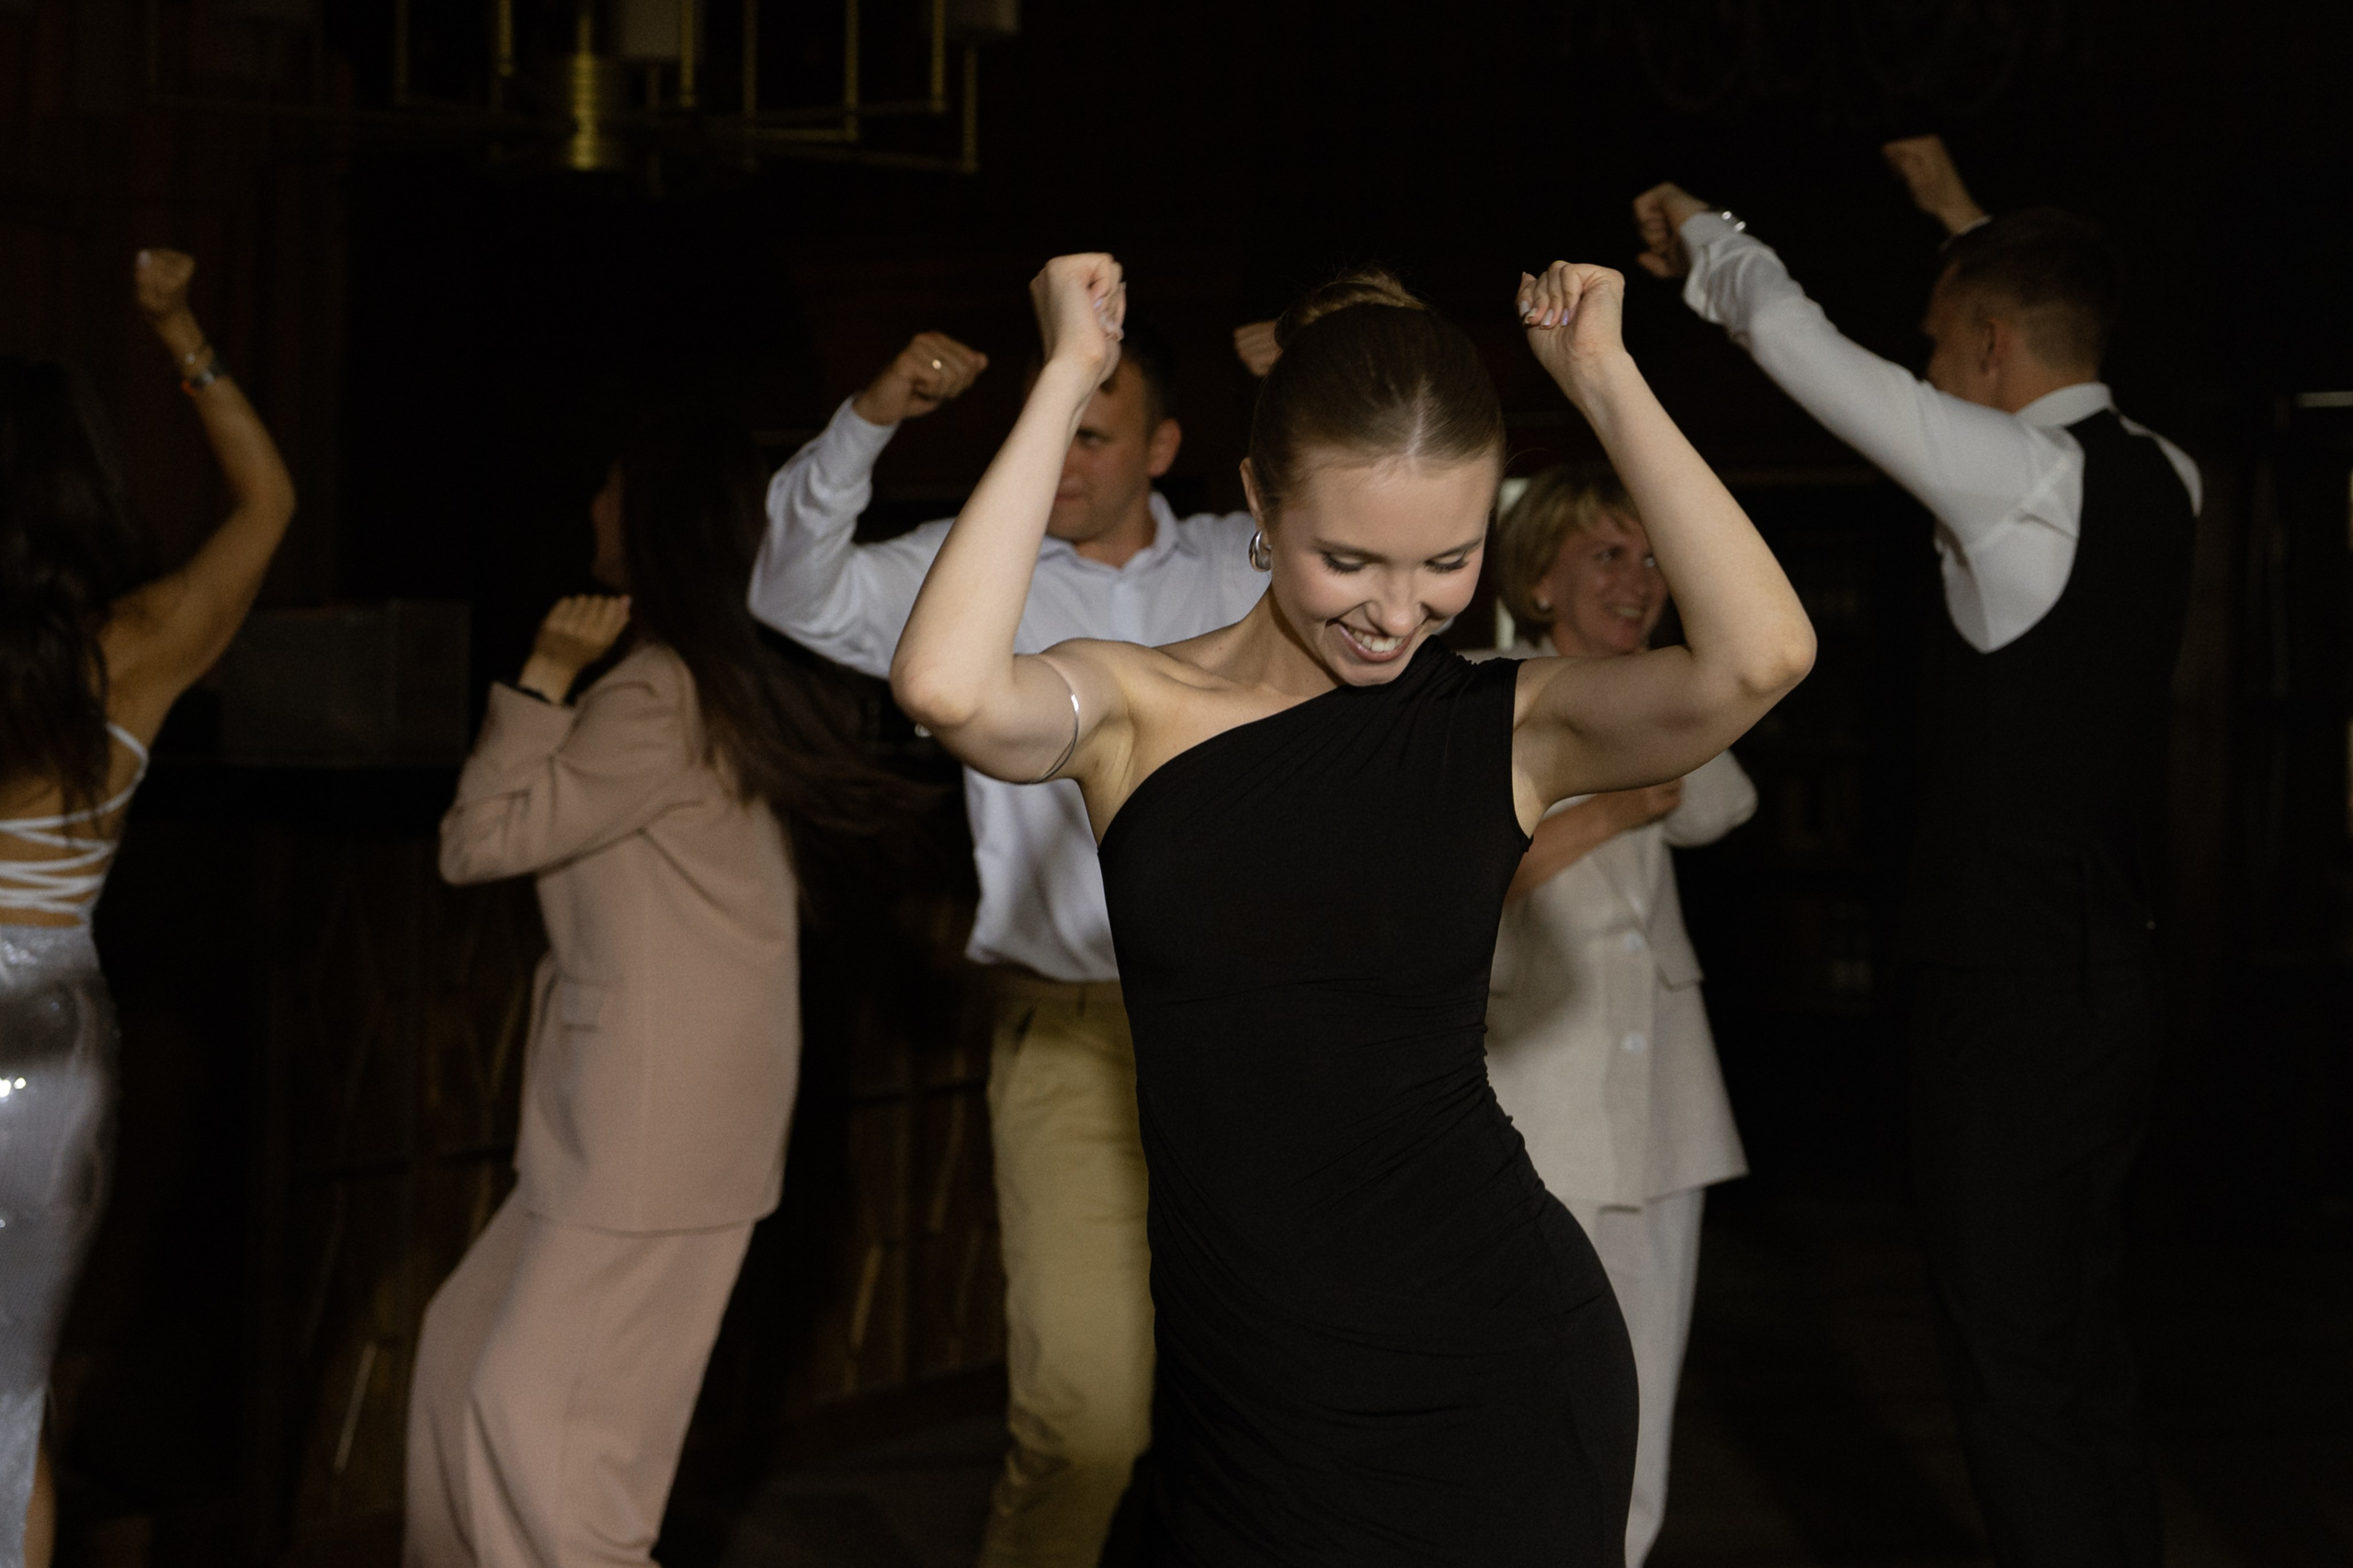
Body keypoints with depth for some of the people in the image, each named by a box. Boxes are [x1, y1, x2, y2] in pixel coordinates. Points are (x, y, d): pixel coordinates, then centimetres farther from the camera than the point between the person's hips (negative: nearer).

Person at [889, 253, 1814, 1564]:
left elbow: (1761, 656, -22)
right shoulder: (1139, 709, -4)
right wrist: (1066, 379, -17)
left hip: (1496, 1372, -1)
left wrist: (1605, 382, -14)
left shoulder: (1508, 729, -4)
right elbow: (949, 686, -26)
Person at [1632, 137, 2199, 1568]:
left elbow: (1794, 338, -12)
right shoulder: (2162, 481, 8)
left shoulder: (2019, 478, -16)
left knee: (2016, 1368, -5)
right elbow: (2063, 346, 31)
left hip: (2014, 1003, -9)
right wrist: (1967, 222, 39)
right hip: (2116, 980, 9)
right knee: (2081, 1350, 17)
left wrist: (1699, 229, 7)